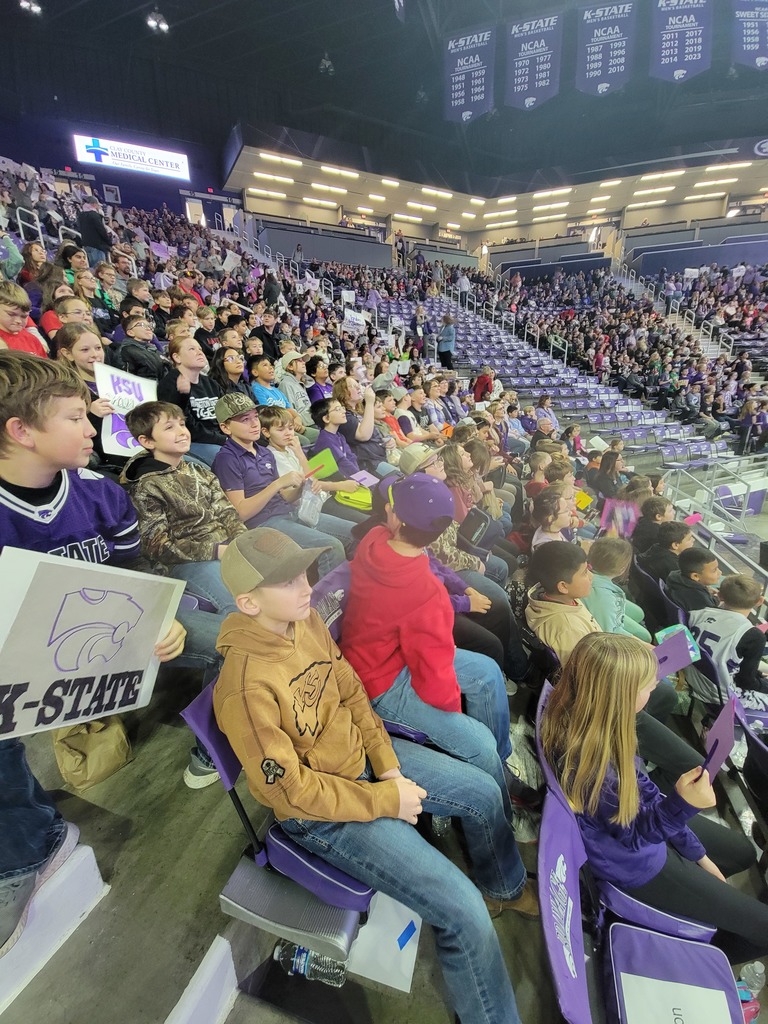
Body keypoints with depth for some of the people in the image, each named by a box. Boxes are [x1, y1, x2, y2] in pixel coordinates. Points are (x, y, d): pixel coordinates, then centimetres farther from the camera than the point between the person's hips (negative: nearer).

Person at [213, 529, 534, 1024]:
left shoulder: (305, 619, -11)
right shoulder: (247, 688, -32)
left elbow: (351, 690, 1)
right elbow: (293, 790, -23)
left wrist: (388, 763, -6)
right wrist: (386, 800, -16)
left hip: (362, 756, 7)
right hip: (321, 812, -7)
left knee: (483, 791, 14)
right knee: (463, 910, -10)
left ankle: (505, 887, 46)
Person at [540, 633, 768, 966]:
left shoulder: (586, 721, -18)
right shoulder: (587, 761, -42)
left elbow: (640, 787, -3)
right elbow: (633, 834, -23)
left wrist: (696, 851, 4)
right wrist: (681, 804, -41)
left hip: (641, 820, 8)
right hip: (636, 861, -8)